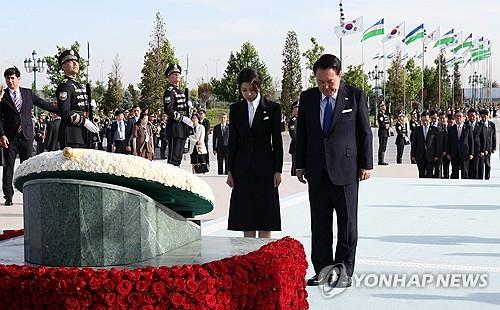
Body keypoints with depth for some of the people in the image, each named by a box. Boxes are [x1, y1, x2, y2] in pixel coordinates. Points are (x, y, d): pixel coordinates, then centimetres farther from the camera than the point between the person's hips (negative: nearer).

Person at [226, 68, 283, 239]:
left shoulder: (273, 108, -1)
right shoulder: (235, 109, 7)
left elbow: (277, 141, 0)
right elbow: (232, 141, 9)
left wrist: (278, 170, -5)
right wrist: (230, 170, 5)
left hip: (265, 167, -3)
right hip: (243, 169, 3)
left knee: (265, 217, 0)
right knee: (245, 217, 4)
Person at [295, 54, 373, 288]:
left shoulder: (355, 96, -2)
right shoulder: (307, 98, 7)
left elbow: (365, 132, 0)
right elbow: (301, 133, 11)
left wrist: (366, 164, -3)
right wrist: (300, 165, 8)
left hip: (346, 170, -3)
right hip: (317, 172, 3)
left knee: (347, 222, 2)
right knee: (319, 224, 6)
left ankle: (344, 271, 9)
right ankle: (323, 270, 13)